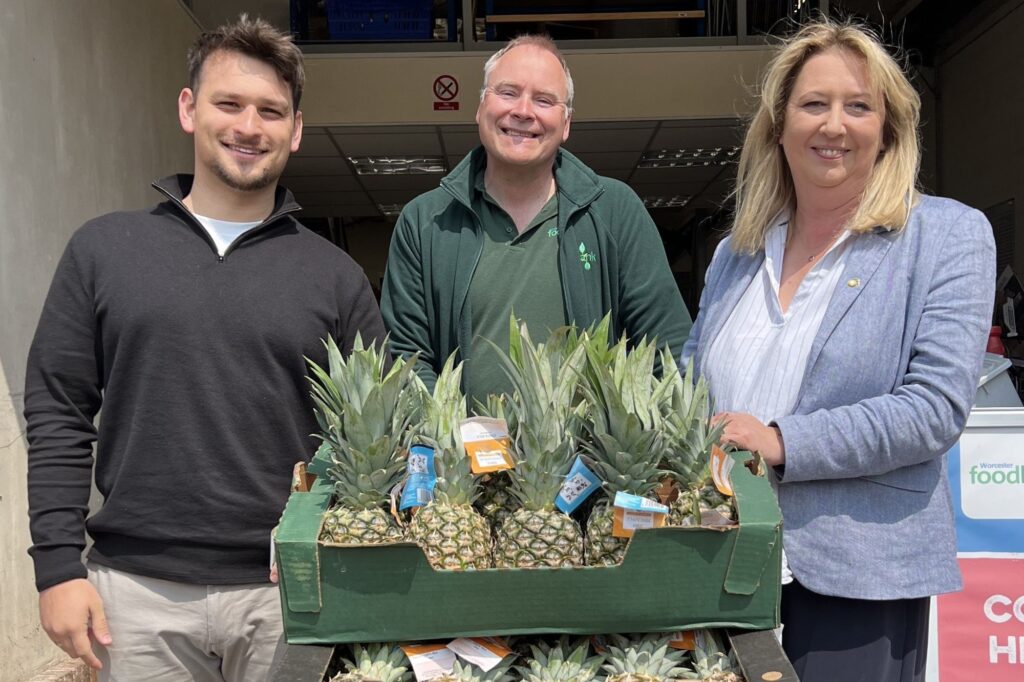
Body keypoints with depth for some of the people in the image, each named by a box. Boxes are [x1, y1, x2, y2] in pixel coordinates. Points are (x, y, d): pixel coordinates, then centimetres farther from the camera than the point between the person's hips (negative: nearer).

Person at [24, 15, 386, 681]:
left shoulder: (334, 274, 2)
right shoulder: (103, 249, 4)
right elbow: (58, 415, 3)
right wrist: (59, 566, -3)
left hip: (289, 596, 0)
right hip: (138, 590, 1)